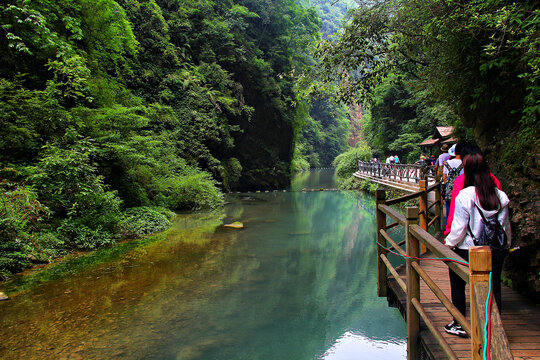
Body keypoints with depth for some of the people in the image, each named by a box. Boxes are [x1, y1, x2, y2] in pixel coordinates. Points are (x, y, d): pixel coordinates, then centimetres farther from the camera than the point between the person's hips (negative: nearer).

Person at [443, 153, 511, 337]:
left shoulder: (464, 195, -16)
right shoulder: (500, 196, -1)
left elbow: (459, 227, -13)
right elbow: (506, 225, 9)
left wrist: (449, 242, 4)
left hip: (467, 251, -4)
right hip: (496, 251, 4)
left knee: (457, 284, 15)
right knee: (494, 288, 12)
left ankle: (458, 324, 23)